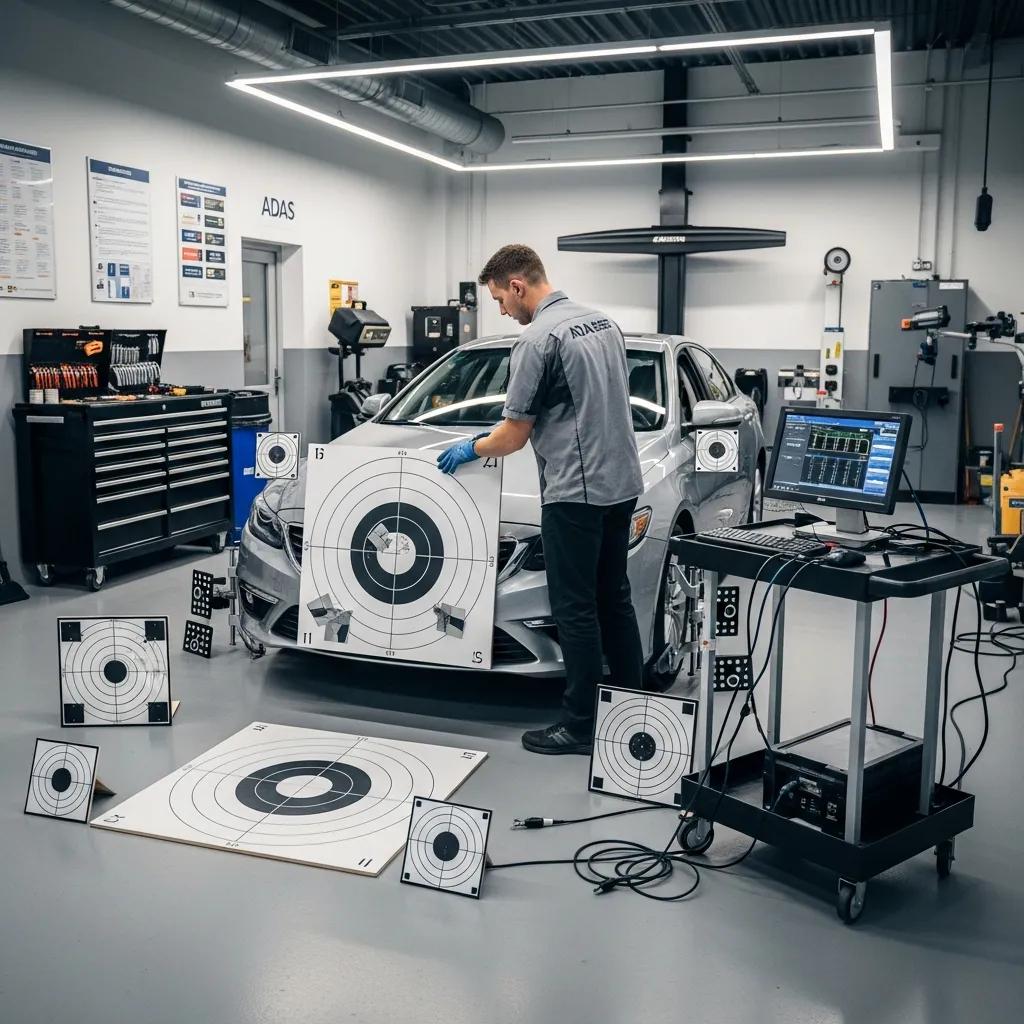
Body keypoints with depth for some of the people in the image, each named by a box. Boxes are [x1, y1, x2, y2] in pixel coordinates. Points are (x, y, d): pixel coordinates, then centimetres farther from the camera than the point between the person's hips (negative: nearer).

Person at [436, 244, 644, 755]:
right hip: (620, 483, 9)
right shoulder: (602, 322, 12)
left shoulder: (537, 339, -15)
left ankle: (580, 726, 8)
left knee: (575, 609, 0)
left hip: (575, 492, -9)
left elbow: (513, 436, -11)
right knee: (614, 601, 16)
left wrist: (470, 449, 8)